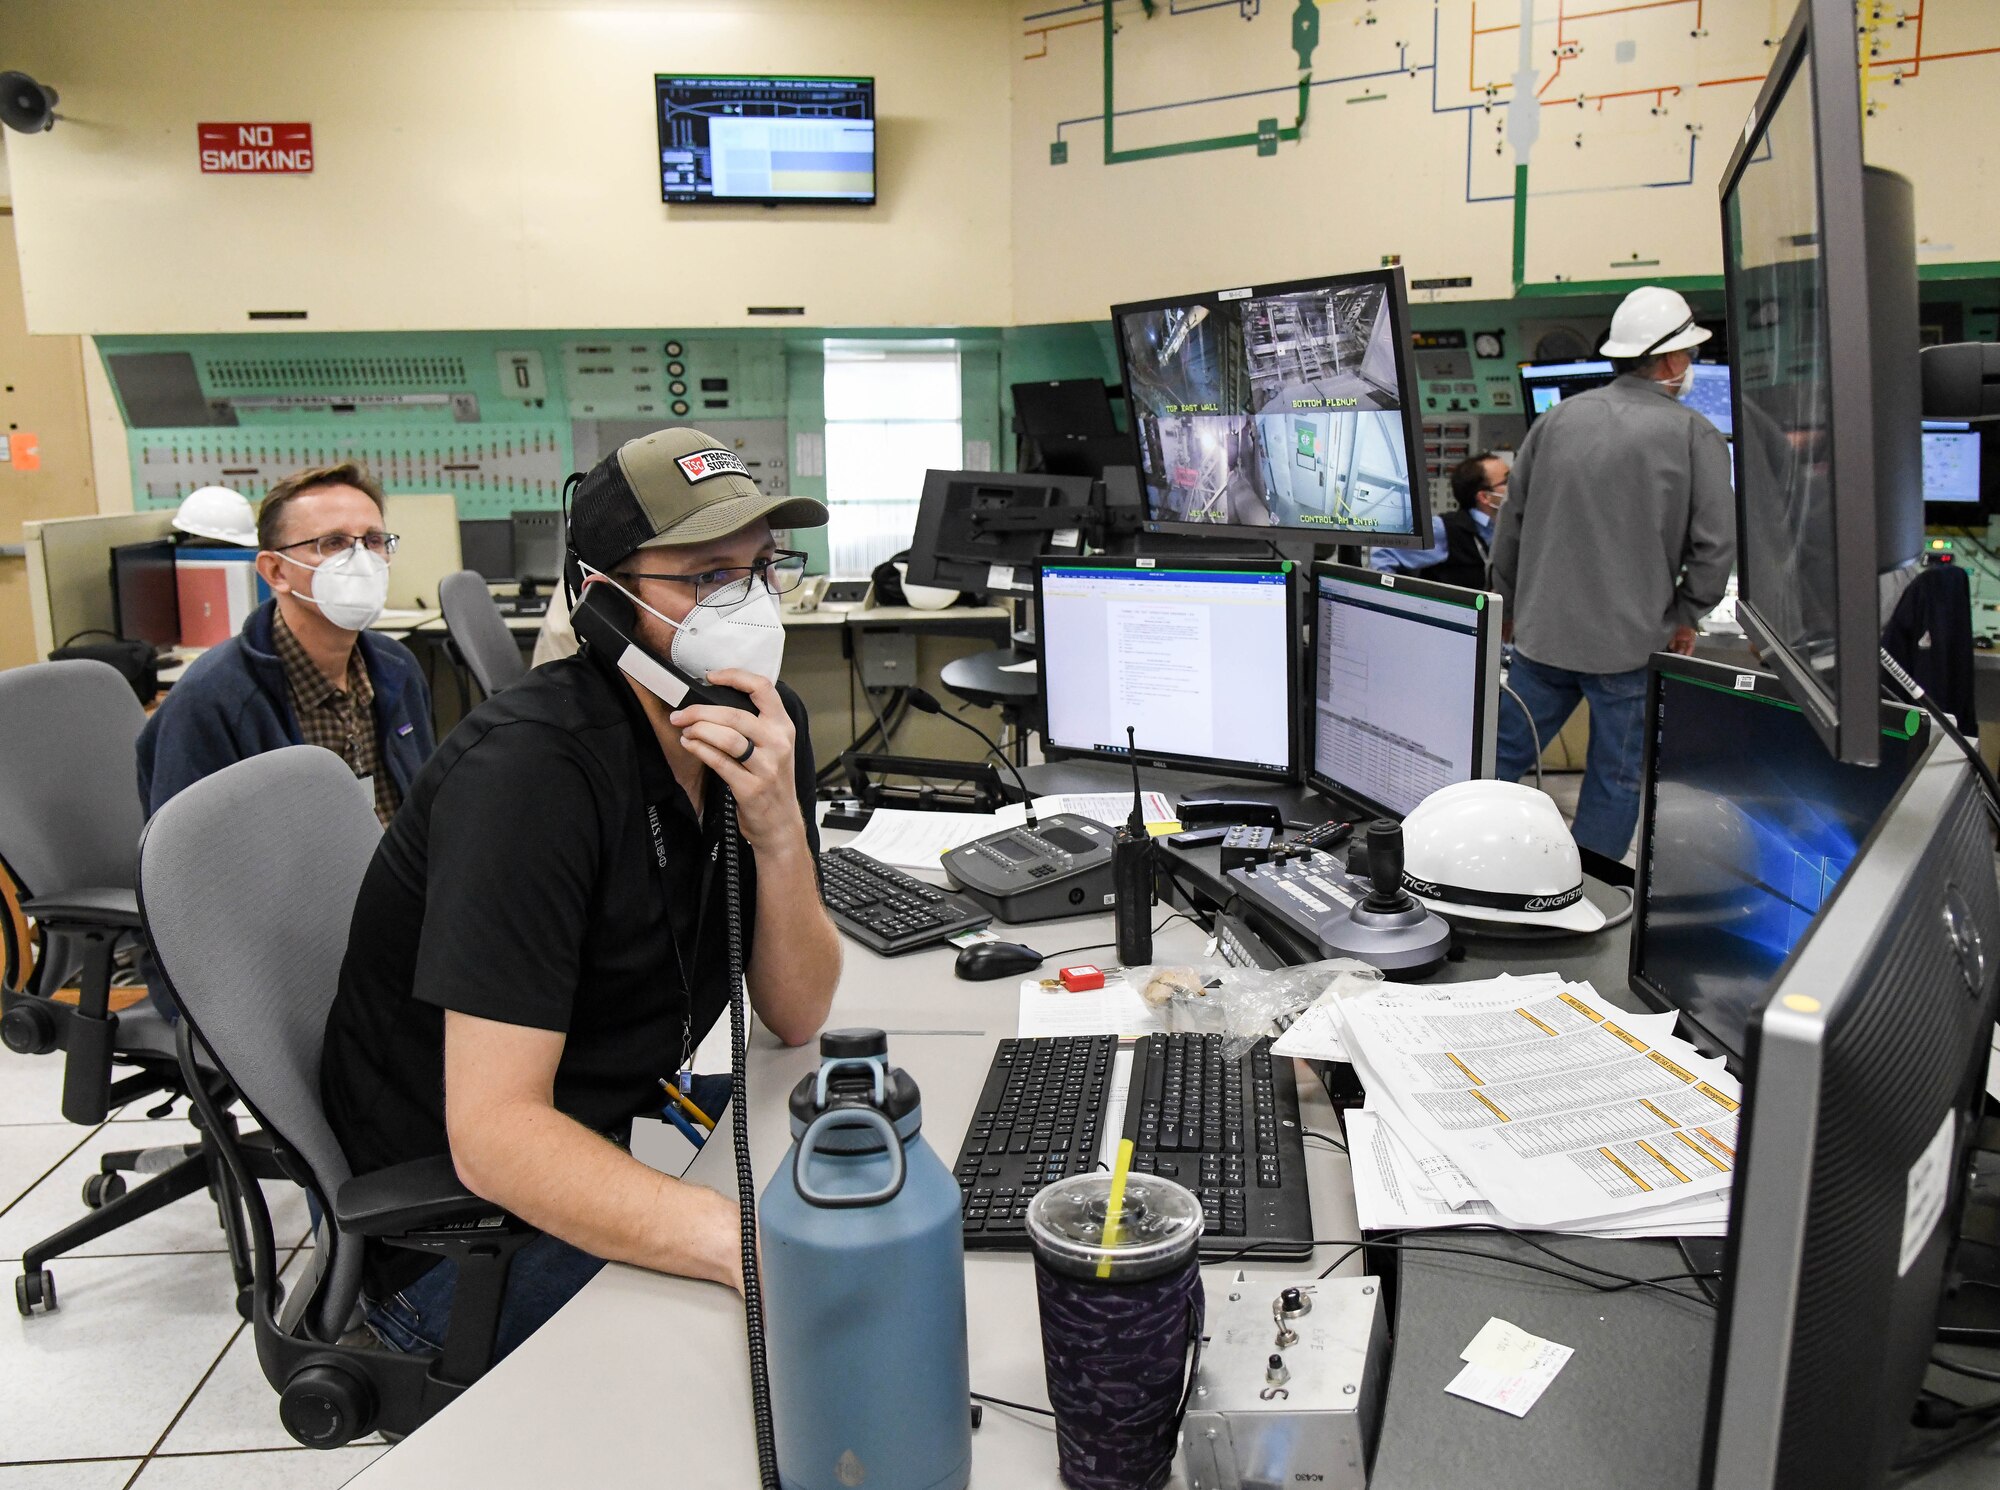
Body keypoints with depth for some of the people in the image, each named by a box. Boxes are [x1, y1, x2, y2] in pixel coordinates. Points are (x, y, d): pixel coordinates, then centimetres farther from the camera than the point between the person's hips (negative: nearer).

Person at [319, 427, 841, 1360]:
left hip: (621, 1127, 7)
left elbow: (795, 1018, -5)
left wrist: (778, 833, -23)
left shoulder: (761, 726, -5)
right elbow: (492, 1132, -33)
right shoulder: (532, 767, -27)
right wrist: (749, 1245, -47)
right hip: (453, 1213, -7)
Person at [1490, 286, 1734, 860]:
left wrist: (1511, 606, 20)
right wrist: (1685, 617, 6)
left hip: (1541, 631, 4)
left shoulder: (1559, 417, 6)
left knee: (1504, 754, 13)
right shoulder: (1695, 435, -5)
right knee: (1616, 779, 9)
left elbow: (1511, 521, 10)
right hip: (1629, 642, -3)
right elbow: (1716, 543, -9)